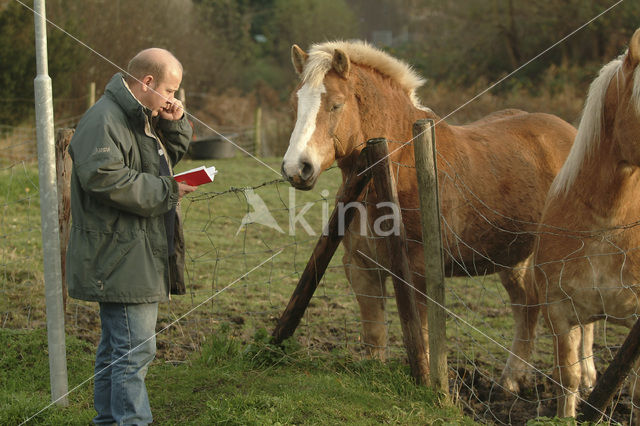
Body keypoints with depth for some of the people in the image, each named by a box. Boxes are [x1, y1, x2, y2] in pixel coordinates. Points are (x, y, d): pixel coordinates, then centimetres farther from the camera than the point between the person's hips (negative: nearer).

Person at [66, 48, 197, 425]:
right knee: (135, 349, -11)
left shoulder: (143, 118, 17)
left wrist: (174, 123, 7)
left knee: (117, 346, 17)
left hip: (140, 259, 11)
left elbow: (172, 155, 29)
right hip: (122, 260, -11)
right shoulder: (104, 119, -17)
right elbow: (105, 178, -28)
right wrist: (166, 191, -20)